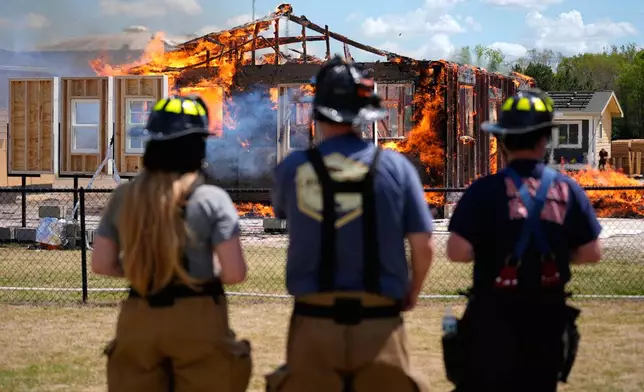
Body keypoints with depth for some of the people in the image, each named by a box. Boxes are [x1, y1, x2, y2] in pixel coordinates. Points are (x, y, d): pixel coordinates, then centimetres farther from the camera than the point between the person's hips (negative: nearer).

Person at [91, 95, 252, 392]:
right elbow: (235, 274, -13)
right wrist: (208, 276, 7)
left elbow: (101, 264, 5)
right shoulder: (210, 199, -10)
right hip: (196, 320, -3)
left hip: (138, 320, 4)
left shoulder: (123, 197, 2)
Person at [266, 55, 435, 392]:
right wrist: (411, 294, 15)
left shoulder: (294, 168, -2)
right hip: (378, 323, 0)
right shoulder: (395, 166, -3)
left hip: (314, 322, 1)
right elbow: (424, 247, -3)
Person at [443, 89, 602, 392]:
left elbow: (457, 252, -15)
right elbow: (591, 253, 2)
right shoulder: (568, 190, -1)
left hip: (494, 313, -3)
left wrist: (488, 250, 4)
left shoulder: (486, 189, -11)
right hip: (548, 314, 3)